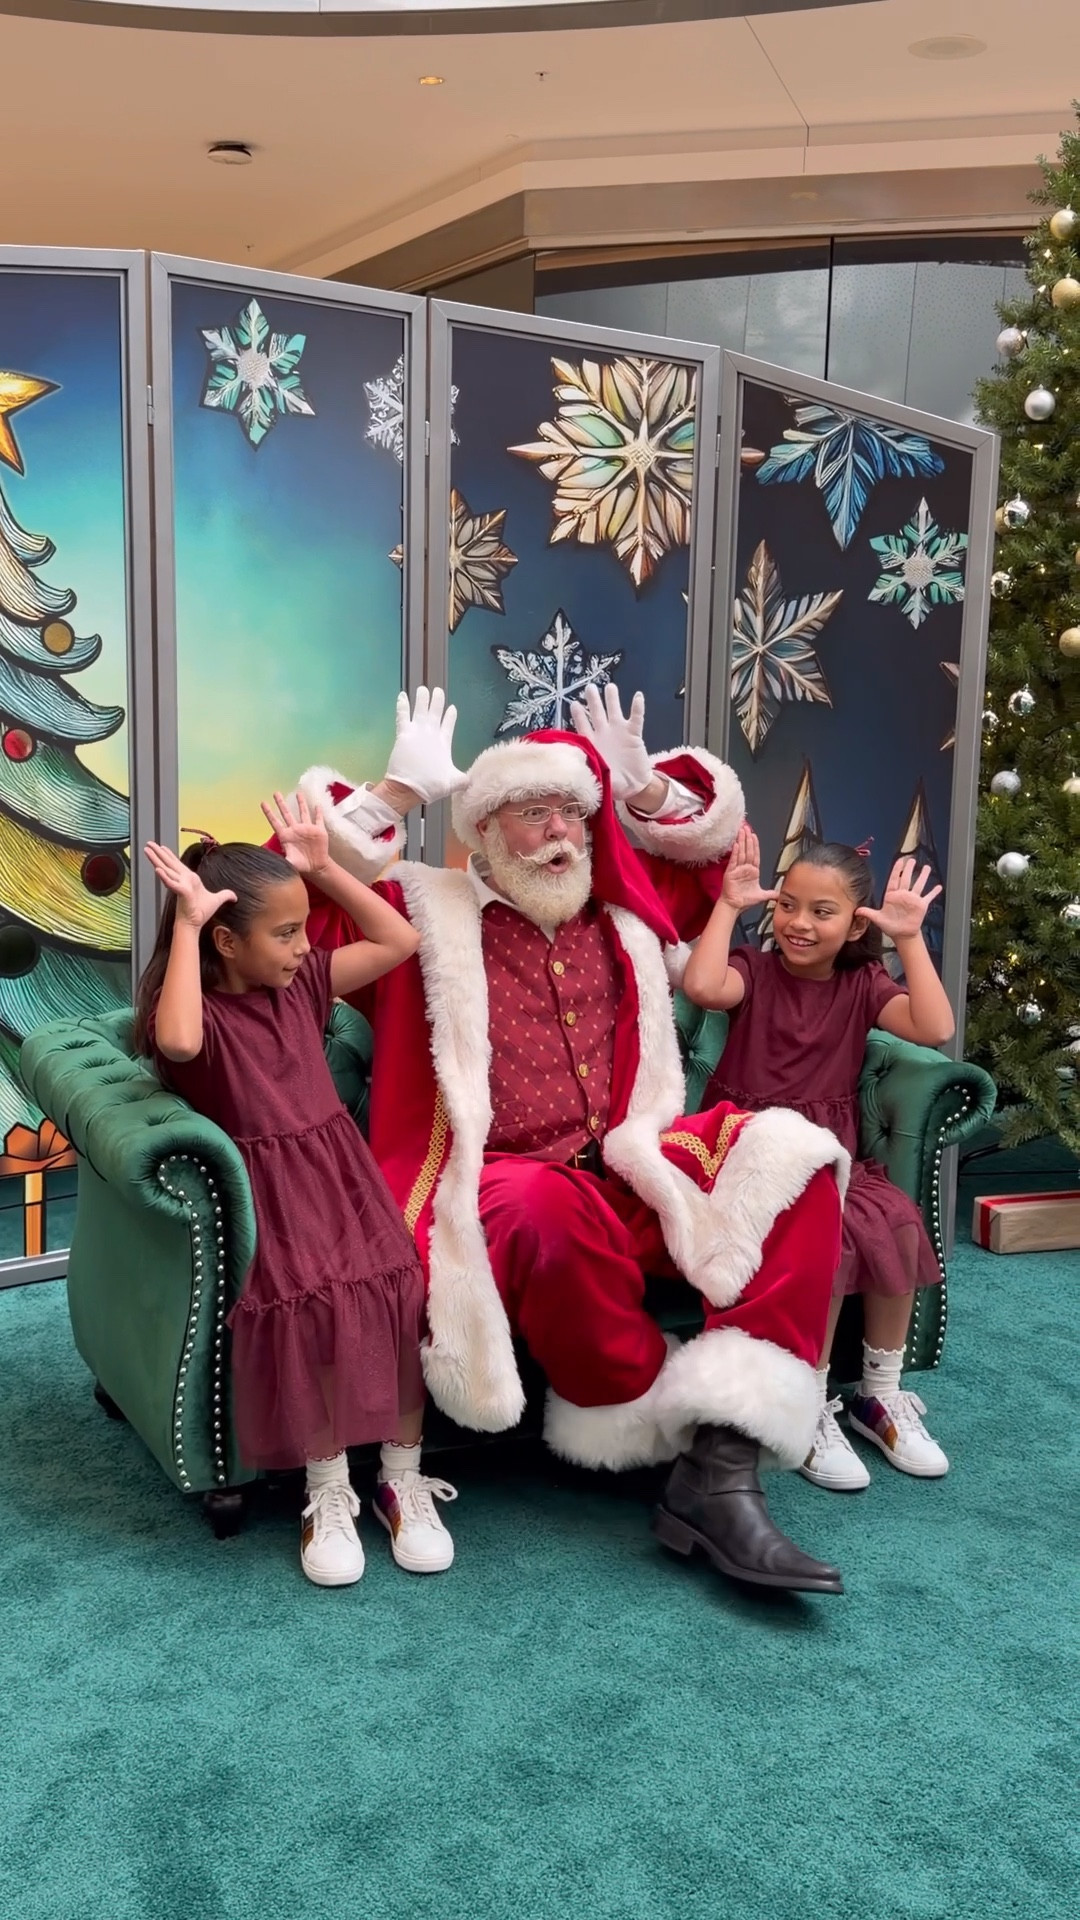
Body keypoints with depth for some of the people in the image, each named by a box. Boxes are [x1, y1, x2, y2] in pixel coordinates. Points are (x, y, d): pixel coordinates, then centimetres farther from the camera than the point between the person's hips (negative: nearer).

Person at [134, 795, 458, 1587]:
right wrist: (185, 926, -24)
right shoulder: (203, 1011, -7)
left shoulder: (303, 982, 11)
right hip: (268, 1196, -5)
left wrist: (326, 870, 6)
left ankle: (403, 1479, 1)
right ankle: (329, 1498, -8)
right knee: (313, 1306, -28)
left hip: (343, 1178, 5)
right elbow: (176, 1042, -32)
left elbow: (399, 941, 12)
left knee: (404, 1291, -17)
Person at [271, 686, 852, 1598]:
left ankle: (721, 1470, -27)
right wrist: (398, 791, 1)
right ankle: (659, 1436, -14)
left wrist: (643, 786, 17)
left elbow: (715, 838, 34)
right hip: (496, 1181, -5)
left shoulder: (624, 909, 21)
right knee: (552, 1211, -41)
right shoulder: (421, 911, 8)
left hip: (630, 1170, 6)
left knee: (793, 1159, -19)